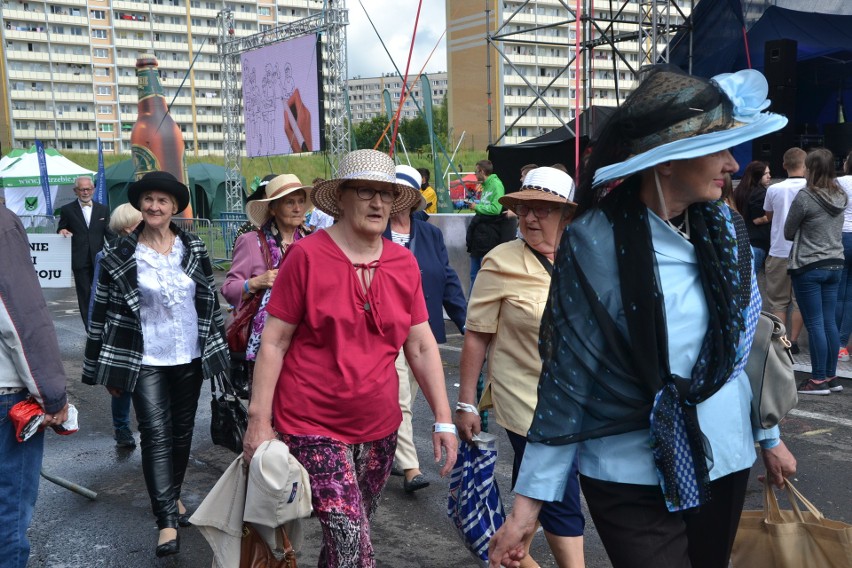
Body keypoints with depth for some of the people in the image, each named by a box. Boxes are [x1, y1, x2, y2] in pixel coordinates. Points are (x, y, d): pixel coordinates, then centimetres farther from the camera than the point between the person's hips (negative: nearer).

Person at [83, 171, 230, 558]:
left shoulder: (194, 249, 2)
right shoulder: (120, 257, -5)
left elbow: (209, 300, 8)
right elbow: (103, 312, -2)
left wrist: (217, 349, 9)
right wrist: (108, 368, -2)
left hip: (189, 356, 3)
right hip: (145, 361, -3)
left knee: (182, 429, 14)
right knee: (155, 433, -9)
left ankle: (171, 497, 34)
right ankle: (167, 520, -7)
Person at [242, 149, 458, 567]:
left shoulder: (404, 264, 3)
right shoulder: (307, 256, -10)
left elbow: (422, 346, 6)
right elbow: (274, 343, -8)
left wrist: (443, 419, 3)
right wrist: (259, 420, -11)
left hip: (379, 428, 5)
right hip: (314, 428, -5)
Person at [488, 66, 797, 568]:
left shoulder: (722, 229, -1)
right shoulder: (596, 243, -17)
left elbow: (747, 339, 10)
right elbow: (567, 376, -15)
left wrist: (770, 436, 18)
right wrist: (530, 498, -16)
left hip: (725, 461, 6)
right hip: (632, 480, -6)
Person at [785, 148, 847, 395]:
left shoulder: (805, 197, -14)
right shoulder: (841, 196, 5)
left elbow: (788, 233, -4)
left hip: (809, 267, -7)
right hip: (834, 264, 7)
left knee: (815, 324, -2)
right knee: (829, 322, 11)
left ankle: (819, 379, 3)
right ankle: (831, 377, 18)